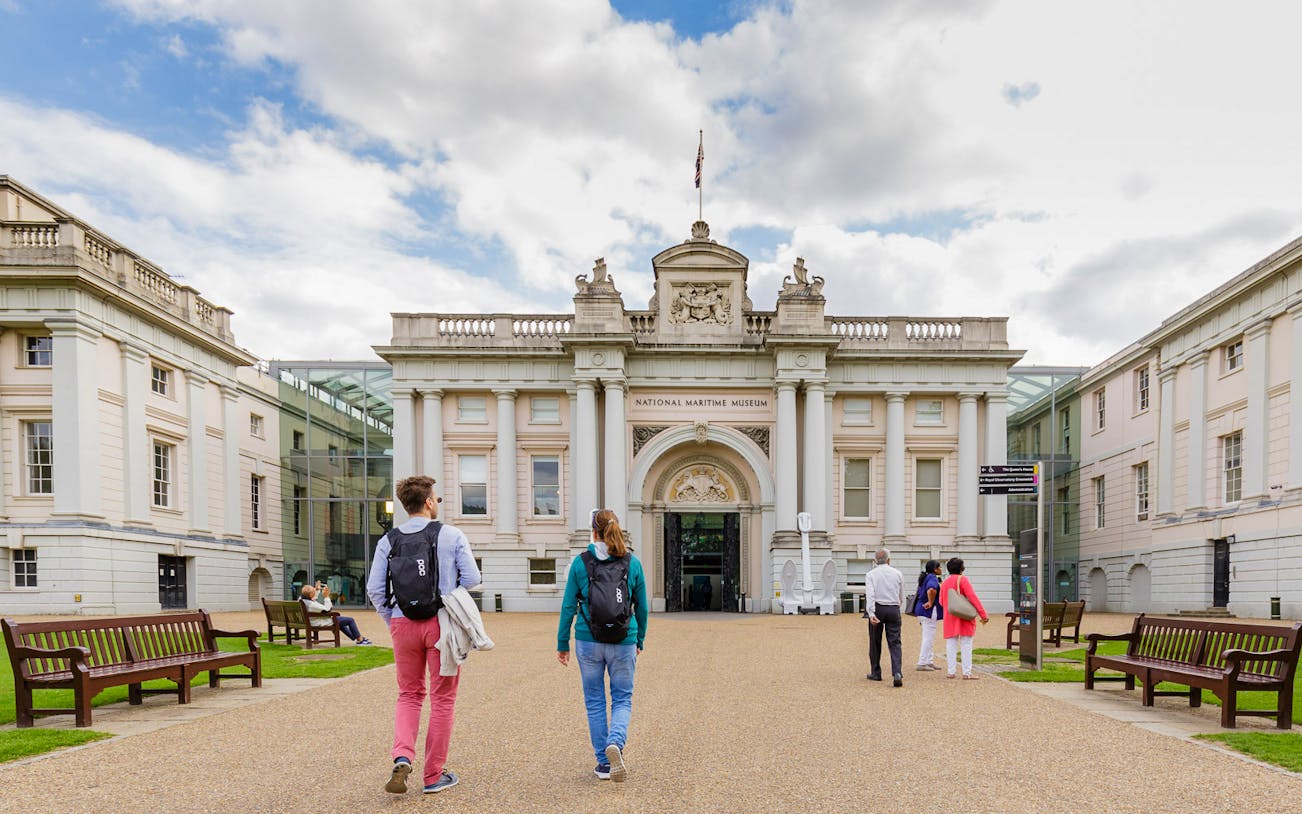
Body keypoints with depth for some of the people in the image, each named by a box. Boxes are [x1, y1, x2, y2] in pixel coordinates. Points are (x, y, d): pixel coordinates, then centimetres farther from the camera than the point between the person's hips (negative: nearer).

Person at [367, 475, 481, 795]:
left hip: (402, 623, 3)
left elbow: (374, 589, 2)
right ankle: (434, 775, 15)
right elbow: (471, 579, -7)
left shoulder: (388, 540, 4)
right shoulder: (452, 535, -4)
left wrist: (391, 621, 14)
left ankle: (402, 758, -4)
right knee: (442, 698, 9)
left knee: (408, 694, 18)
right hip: (441, 623, -3)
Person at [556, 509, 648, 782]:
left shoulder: (580, 562, -4)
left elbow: (568, 606, -1)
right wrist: (639, 641, 19)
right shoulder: (633, 563, 0)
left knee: (595, 702, 13)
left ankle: (603, 763, 16)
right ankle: (615, 743, -16)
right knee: (622, 699, 11)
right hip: (623, 642, 0)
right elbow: (642, 607, 7)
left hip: (588, 641, 0)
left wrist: (562, 644, 7)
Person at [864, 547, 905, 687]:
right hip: (894, 609, 1)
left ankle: (876, 673, 19)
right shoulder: (898, 574, 7)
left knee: (875, 642, 11)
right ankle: (897, 673, -17)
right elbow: (901, 597, 13)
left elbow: (870, 595, -13)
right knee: (895, 643, 0)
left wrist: (871, 614, -19)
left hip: (877, 608, -1)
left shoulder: (871, 574, 0)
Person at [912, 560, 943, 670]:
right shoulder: (932, 578, -16)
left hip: (922, 609, 10)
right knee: (928, 637, -5)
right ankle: (922, 663, -2)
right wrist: (931, 602, -24)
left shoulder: (925, 577, 15)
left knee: (929, 638, 17)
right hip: (929, 611, -10)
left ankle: (930, 662, 23)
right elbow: (931, 590, -37)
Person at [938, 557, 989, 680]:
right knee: (966, 645, -1)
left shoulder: (944, 582, 11)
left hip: (949, 619, 5)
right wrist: (983, 614, -15)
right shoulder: (962, 580, -8)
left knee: (951, 645, 9)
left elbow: (941, 602, 14)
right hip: (964, 618, -5)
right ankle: (967, 673, -3)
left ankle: (950, 672, 7)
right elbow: (973, 598, -15)